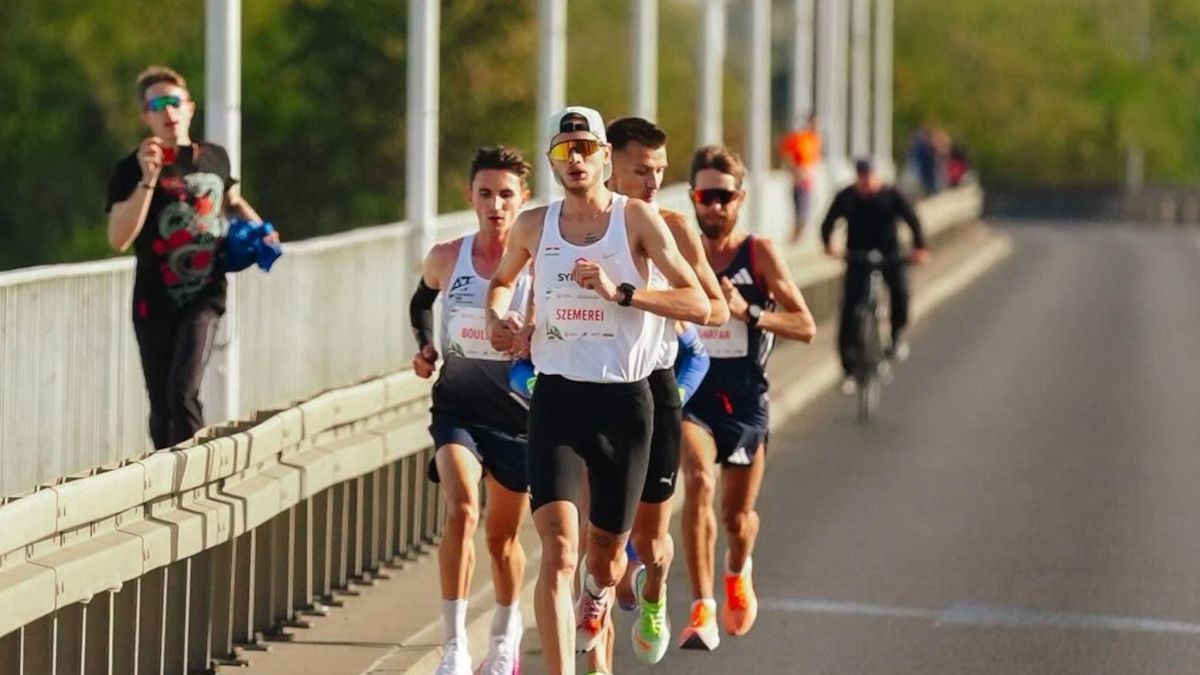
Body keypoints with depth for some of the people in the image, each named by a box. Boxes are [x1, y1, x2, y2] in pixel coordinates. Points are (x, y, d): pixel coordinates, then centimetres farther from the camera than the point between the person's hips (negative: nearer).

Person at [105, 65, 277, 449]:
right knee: (161, 406, 8)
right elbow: (118, 240, -19)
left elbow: (232, 201, 29)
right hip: (154, 303, 0)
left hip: (204, 297, 0)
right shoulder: (132, 170, -6)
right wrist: (148, 181, -24)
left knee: (183, 392, -19)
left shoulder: (215, 158, 5)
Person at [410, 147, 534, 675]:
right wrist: (424, 346, 4)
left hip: (516, 411, 0)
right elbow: (422, 301, 20)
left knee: (503, 535, 13)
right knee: (462, 510, -23)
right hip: (457, 407, 0)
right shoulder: (446, 259, -2)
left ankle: (507, 627, 41)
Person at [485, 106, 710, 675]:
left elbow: (698, 306, -10)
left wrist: (620, 291, -21)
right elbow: (501, 280, 27)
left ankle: (600, 590, 52)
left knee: (605, 553, 14)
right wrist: (496, 318, 5)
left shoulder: (637, 219, -4)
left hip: (623, 399, 0)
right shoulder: (533, 226, 5)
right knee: (558, 548, -18)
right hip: (556, 397, 0)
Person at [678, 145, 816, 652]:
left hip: (745, 400, 1)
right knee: (699, 481, -28)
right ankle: (703, 611, -28)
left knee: (737, 514, 13)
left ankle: (738, 573, 50)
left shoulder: (760, 254, -5)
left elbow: (806, 327, -7)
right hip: (691, 394, -1)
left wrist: (748, 312, -21)